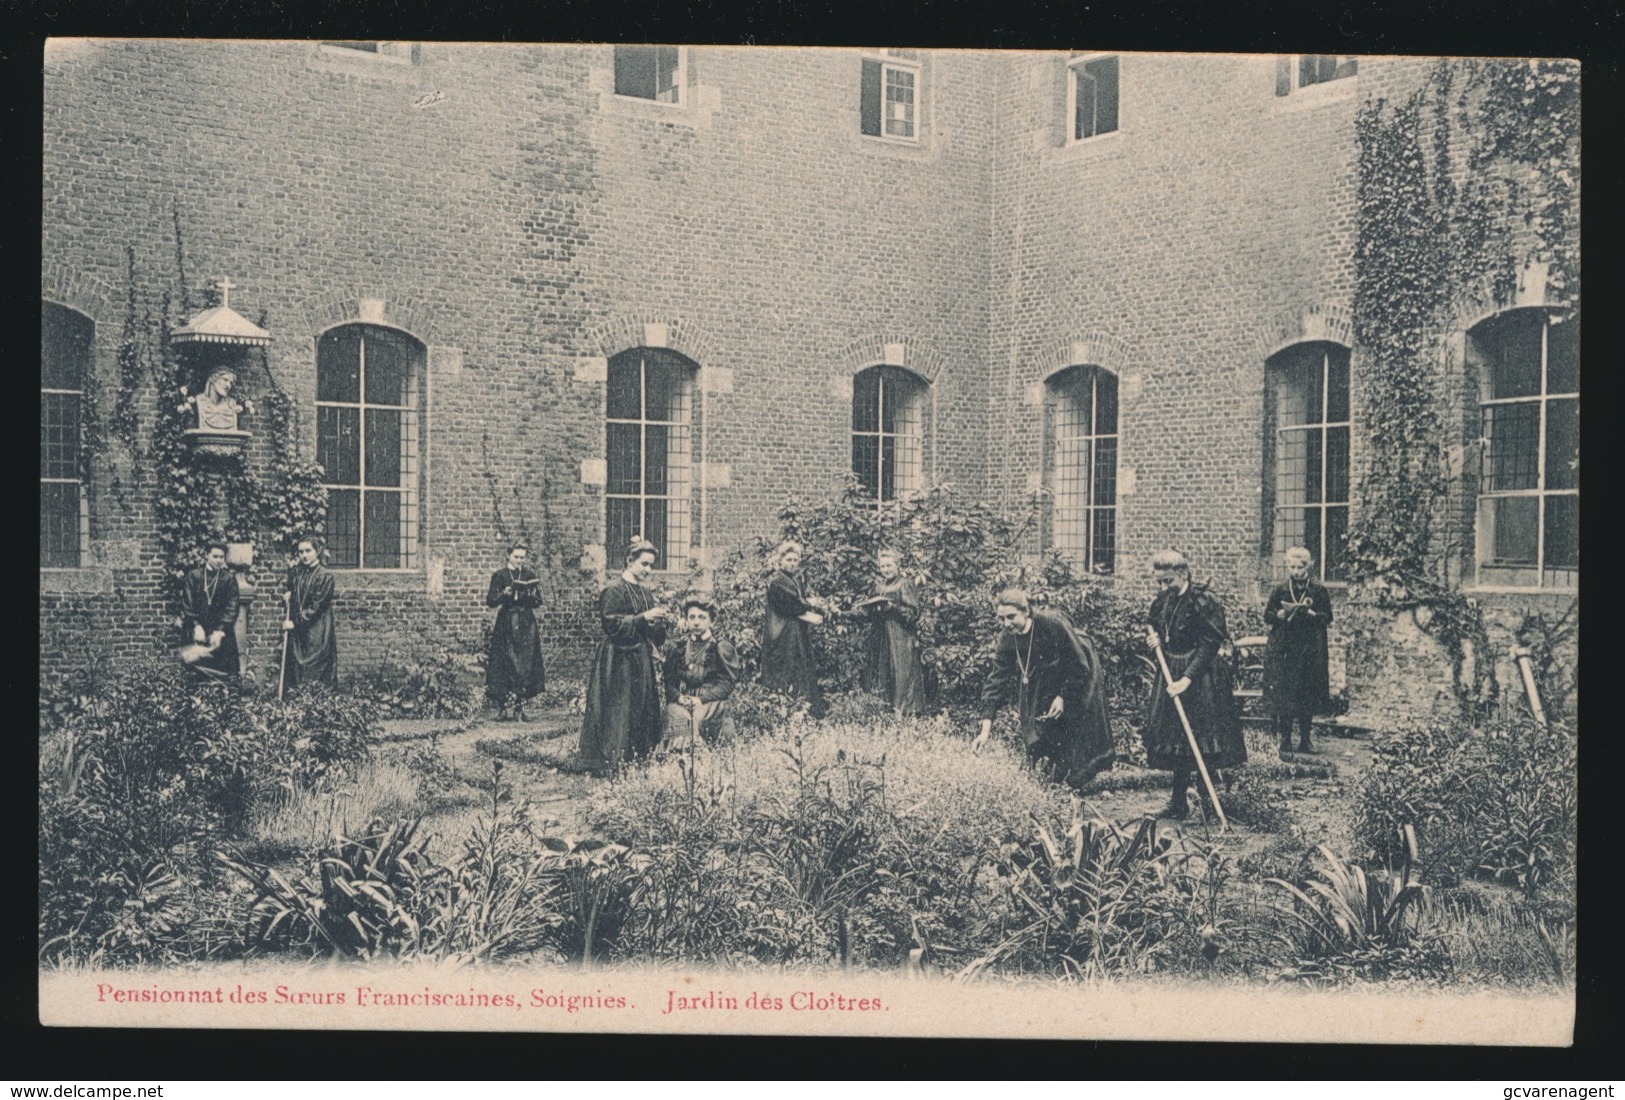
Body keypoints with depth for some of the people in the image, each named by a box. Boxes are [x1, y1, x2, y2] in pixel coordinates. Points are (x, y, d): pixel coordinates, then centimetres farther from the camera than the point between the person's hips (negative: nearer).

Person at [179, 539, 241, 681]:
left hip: (219, 628, -1)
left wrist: (219, 630, -12)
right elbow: (187, 604, 2)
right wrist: (196, 626, -10)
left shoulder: (229, 578, 4)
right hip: (199, 626, 2)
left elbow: (231, 607, -1)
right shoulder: (194, 576, 7)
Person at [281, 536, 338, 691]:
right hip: (297, 631, 6)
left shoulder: (325, 576, -11)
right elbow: (291, 588, 30)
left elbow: (316, 607, -13)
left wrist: (295, 623, -11)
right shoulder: (298, 572, 9)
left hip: (316, 632, -6)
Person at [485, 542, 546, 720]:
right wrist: (503, 594, -18)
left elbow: (538, 602, 7)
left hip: (526, 624, 2)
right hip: (505, 623, -2)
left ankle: (519, 707, 0)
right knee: (504, 664, -6)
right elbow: (490, 601, -1)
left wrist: (531, 595, -13)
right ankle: (502, 707, -2)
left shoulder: (530, 576, 9)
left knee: (525, 664, -4)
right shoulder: (499, 576, 4)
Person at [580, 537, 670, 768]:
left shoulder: (645, 593, 15)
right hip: (618, 660, -8)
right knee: (618, 711, -8)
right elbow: (611, 624, -16)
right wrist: (643, 618, -19)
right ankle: (612, 758, -4)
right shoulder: (613, 590, -9)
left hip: (641, 658, 8)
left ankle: (639, 754, 11)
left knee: (644, 707, 6)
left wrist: (659, 621, 0)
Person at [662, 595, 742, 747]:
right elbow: (669, 683, 13)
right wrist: (679, 697, -8)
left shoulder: (722, 649, 10)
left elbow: (726, 684, 0)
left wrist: (701, 699, -12)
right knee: (677, 716, -31)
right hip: (680, 705, 2)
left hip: (711, 705, -2)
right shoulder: (677, 649, 20)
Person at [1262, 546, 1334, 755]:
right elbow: (1267, 615, 7)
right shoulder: (1280, 590, 5)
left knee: (1308, 695, 1)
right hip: (1283, 649, 0)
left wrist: (1311, 613, -16)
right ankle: (1285, 739, 1)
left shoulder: (1319, 590, 3)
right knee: (1283, 694, -5)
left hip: (1310, 649, 0)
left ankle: (1305, 739, 10)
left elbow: (1328, 618, 1)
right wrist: (1280, 614, -13)